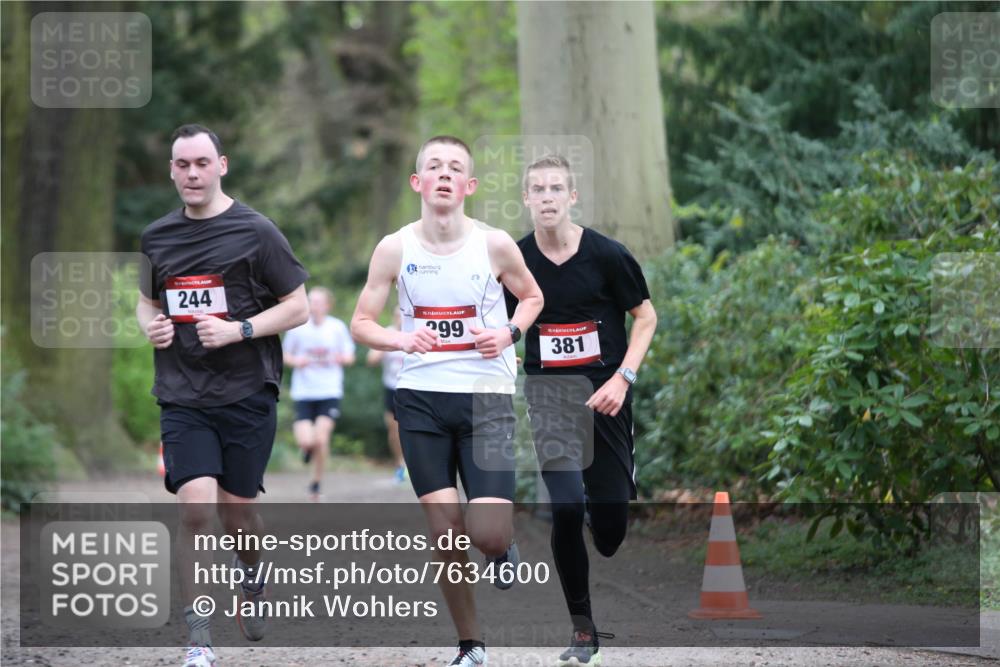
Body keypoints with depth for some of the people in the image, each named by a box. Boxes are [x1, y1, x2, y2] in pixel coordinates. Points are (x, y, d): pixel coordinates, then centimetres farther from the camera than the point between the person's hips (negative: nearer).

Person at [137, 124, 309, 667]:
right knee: (195, 507, -14)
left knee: (237, 512, 7)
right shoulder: (157, 237, 9)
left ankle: (252, 578, 42)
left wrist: (239, 330, -15)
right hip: (182, 397, 2)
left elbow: (297, 307, -1)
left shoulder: (255, 232, -3)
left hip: (246, 393, -2)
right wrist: (150, 326, 2)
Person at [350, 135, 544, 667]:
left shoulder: (495, 244, -4)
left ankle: (504, 550, 28)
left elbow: (532, 297, 13)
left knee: (488, 535, -11)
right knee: (445, 532, 1)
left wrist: (509, 333, -7)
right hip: (421, 399, 1)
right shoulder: (395, 249, -3)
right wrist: (400, 340, -18)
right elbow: (360, 323, 3)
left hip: (486, 397, -1)